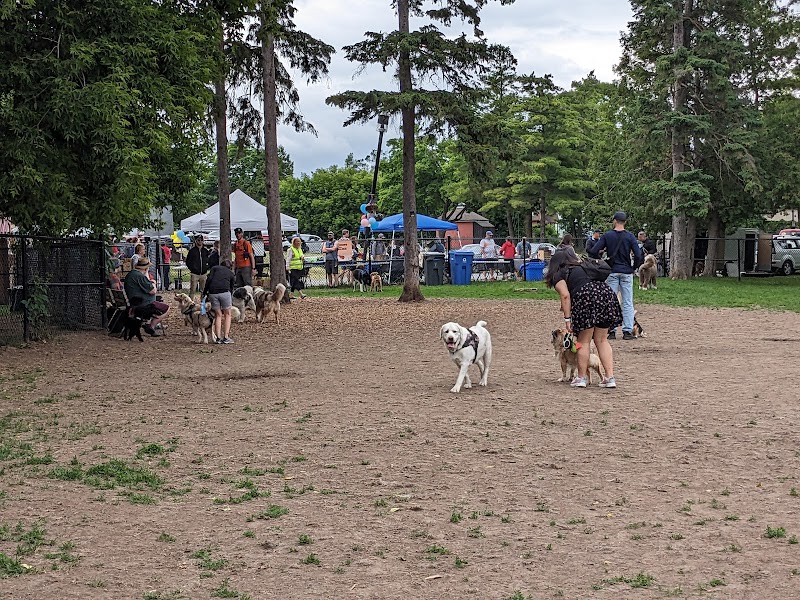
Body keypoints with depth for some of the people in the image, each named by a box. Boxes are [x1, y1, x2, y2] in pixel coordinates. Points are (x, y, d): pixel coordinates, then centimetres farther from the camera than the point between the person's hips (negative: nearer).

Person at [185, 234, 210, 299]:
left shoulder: (205, 250, 10)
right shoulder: (192, 250, -1)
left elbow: (208, 260, 20)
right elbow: (188, 262, 1)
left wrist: (207, 268, 7)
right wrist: (192, 269, -7)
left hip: (204, 274, 4)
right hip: (195, 274, -4)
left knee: (204, 290, 9)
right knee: (192, 290, -6)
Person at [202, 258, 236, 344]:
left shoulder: (215, 268, 21)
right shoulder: (231, 274, 23)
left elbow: (209, 279, 4)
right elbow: (231, 288, 22)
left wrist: (204, 294, 7)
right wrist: (231, 301, 30)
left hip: (212, 292, 1)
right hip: (224, 292, -1)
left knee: (218, 315, 15)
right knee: (227, 314, 15)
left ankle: (218, 338, 9)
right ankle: (226, 337, 7)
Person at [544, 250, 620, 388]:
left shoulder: (559, 275, 14)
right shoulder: (582, 267, 34)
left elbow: (565, 295, -2)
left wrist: (567, 318, -3)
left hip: (587, 297, -6)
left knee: (584, 341, 6)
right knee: (602, 340, 12)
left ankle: (582, 377, 12)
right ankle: (610, 377, 6)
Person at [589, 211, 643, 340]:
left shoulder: (607, 235, -3)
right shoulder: (629, 236, -4)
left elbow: (593, 252, -9)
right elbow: (638, 255, -10)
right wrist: (634, 267, 6)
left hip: (612, 272, 0)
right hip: (626, 272, 0)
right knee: (627, 303, 4)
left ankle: (611, 331, 4)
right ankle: (627, 331, 1)